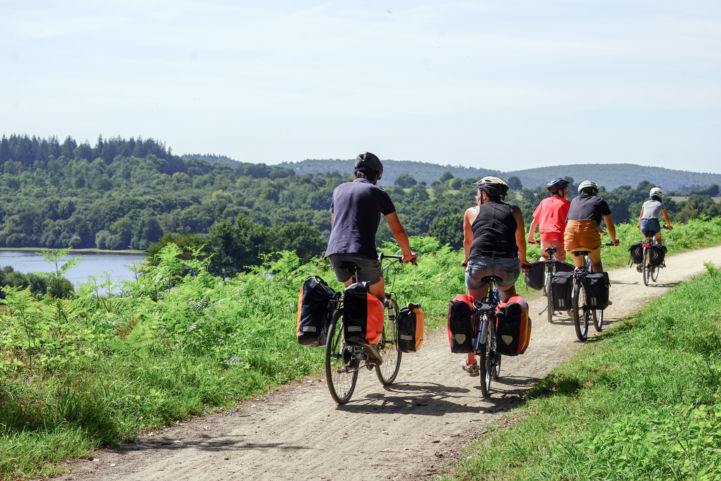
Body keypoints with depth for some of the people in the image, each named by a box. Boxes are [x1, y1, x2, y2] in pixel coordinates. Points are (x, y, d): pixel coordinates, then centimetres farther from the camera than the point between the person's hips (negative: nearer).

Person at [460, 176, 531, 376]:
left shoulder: (472, 212, 18)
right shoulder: (513, 211, 19)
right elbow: (520, 241, 28)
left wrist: (467, 260, 50)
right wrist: (523, 261, 48)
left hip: (479, 263, -1)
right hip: (508, 263, 1)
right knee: (508, 290, 35)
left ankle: (471, 361, 19)